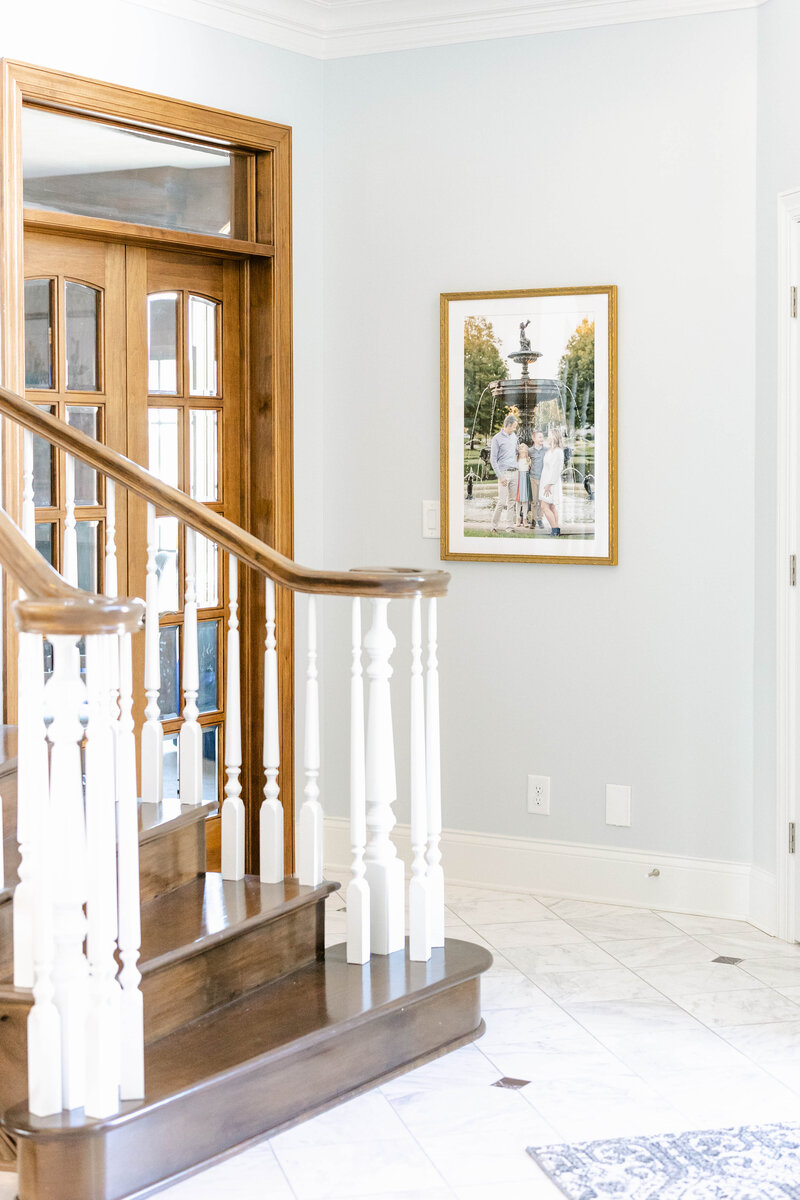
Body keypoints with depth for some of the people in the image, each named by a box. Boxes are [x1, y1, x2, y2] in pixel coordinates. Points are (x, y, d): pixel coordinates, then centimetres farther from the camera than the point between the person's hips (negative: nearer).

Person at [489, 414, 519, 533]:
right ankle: (494, 526, -2)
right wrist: (500, 476, -13)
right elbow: (493, 459, -7)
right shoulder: (497, 438, -6)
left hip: (514, 472, 6)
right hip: (504, 472, -6)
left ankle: (510, 525, 9)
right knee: (502, 501, -11)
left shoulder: (514, 436, 13)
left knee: (512, 501, 6)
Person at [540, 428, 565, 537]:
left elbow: (556, 470, -20)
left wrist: (549, 484, -21)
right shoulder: (551, 451, 14)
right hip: (547, 482, 10)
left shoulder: (558, 452, -16)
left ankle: (555, 530, -12)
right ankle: (557, 529, 11)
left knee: (545, 507, -13)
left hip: (552, 483, -10)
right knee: (552, 507, 10)